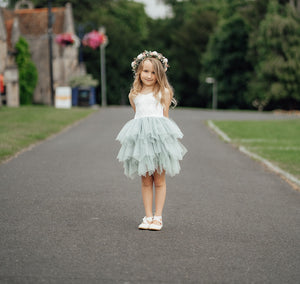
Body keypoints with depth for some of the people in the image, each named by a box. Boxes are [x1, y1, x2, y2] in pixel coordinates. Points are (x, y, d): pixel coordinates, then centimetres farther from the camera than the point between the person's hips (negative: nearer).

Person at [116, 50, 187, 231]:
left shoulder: (164, 92, 4)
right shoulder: (134, 95, 13)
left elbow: (166, 116, 6)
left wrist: (162, 132, 3)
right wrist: (142, 130, 10)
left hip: (159, 135, -3)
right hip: (140, 136, 3)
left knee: (159, 180, 2)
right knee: (145, 180, 6)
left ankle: (158, 217, 8)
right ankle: (148, 217, 11)